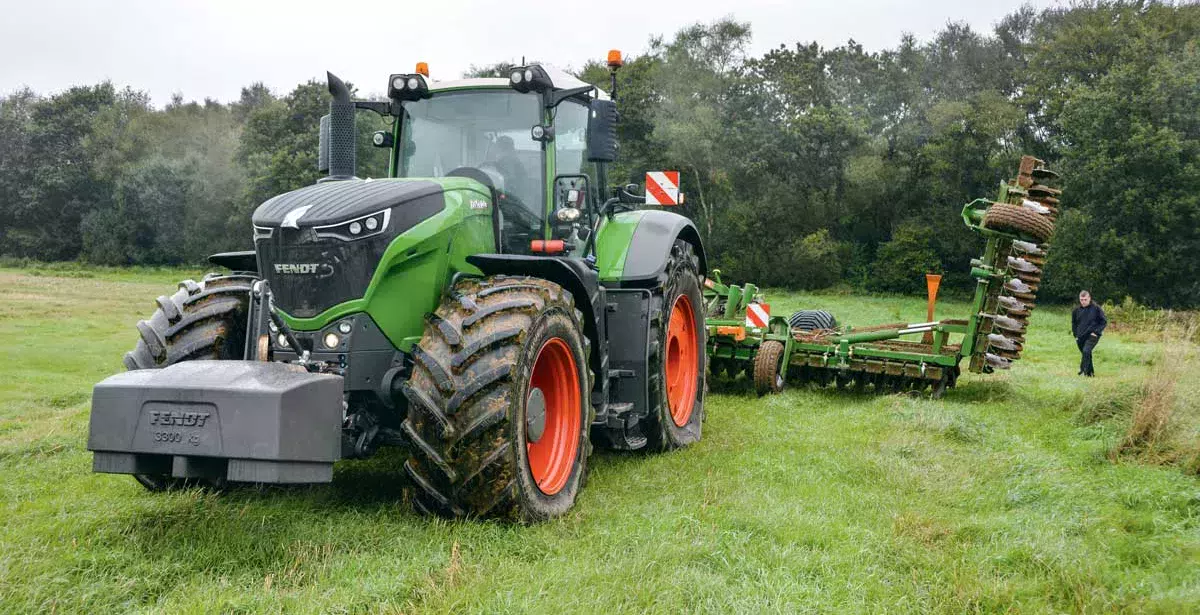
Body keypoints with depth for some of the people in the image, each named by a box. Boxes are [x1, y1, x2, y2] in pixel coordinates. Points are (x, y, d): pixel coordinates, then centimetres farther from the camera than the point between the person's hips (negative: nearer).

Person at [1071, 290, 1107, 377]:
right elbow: (1074, 323, 20)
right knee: (1085, 354, 12)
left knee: (1086, 351, -24)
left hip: (1092, 336, -5)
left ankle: (1083, 371, -23)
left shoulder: (1096, 308, -6)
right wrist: (1076, 335, 10)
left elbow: (1104, 322, -1)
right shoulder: (1076, 310, 5)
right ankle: (1090, 372, 26)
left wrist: (1096, 332, -11)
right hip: (1080, 337, 5)